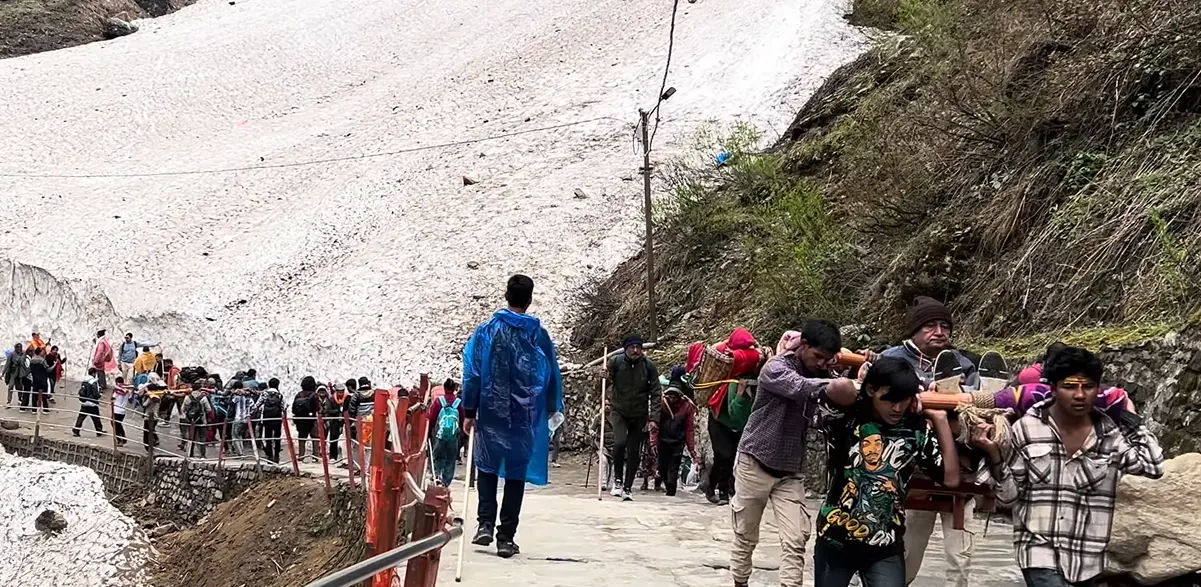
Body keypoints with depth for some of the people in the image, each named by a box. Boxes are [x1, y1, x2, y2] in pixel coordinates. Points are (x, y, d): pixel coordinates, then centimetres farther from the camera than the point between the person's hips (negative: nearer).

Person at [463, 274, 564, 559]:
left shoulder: (487, 331, -3)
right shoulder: (539, 334, -2)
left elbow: (472, 373, -3)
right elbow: (552, 375, 6)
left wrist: (469, 412, 2)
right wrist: (552, 407, 21)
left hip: (491, 413, 0)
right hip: (525, 416, 0)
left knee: (488, 468, 18)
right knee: (516, 474, 7)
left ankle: (486, 525, 4)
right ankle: (506, 537, 5)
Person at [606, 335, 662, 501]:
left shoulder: (649, 366, -9)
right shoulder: (615, 361, -9)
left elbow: (656, 393, -4)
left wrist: (654, 418, -11)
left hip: (639, 415, 1)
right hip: (619, 412, -1)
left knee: (634, 452, 4)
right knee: (620, 442, -23)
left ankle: (627, 488, 16)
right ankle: (618, 480, -4)